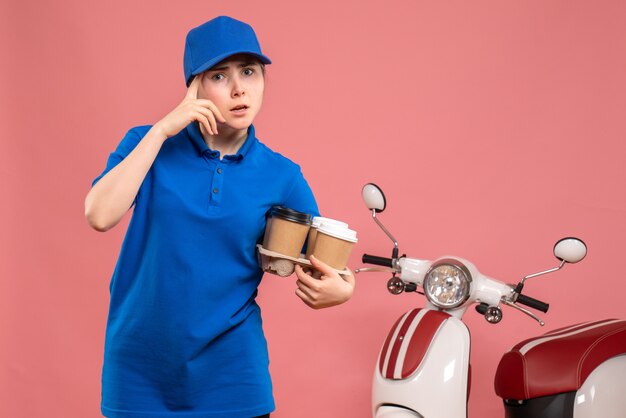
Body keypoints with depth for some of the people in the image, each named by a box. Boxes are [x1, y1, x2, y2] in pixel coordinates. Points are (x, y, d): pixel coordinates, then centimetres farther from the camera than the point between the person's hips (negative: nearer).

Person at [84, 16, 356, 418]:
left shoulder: (282, 177, -2)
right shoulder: (147, 144, -3)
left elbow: (323, 268, 4)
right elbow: (99, 216, -18)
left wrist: (341, 289, -19)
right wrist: (162, 130, -19)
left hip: (232, 372, 1)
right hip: (140, 370, 0)